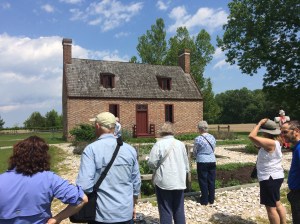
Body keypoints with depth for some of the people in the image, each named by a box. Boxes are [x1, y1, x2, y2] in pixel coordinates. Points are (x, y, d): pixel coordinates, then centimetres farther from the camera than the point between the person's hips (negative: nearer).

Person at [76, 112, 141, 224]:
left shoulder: (91, 149, -14)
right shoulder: (130, 149, -1)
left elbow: (84, 185, -20)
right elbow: (136, 182, 6)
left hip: (102, 214, -3)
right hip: (126, 213, 4)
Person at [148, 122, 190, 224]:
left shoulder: (159, 144, -9)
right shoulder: (180, 144, 5)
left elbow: (152, 163, -11)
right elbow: (186, 164, 11)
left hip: (164, 182, -4)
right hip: (179, 182, 4)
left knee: (166, 211, 6)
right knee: (179, 210, 15)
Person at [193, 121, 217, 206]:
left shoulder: (198, 139, -15)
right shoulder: (212, 137, 0)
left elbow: (195, 152, -3)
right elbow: (213, 149, 8)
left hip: (202, 162, -5)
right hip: (212, 161, 5)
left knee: (203, 181, 7)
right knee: (211, 180, 13)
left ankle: (204, 200, 16)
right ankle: (211, 199, 24)